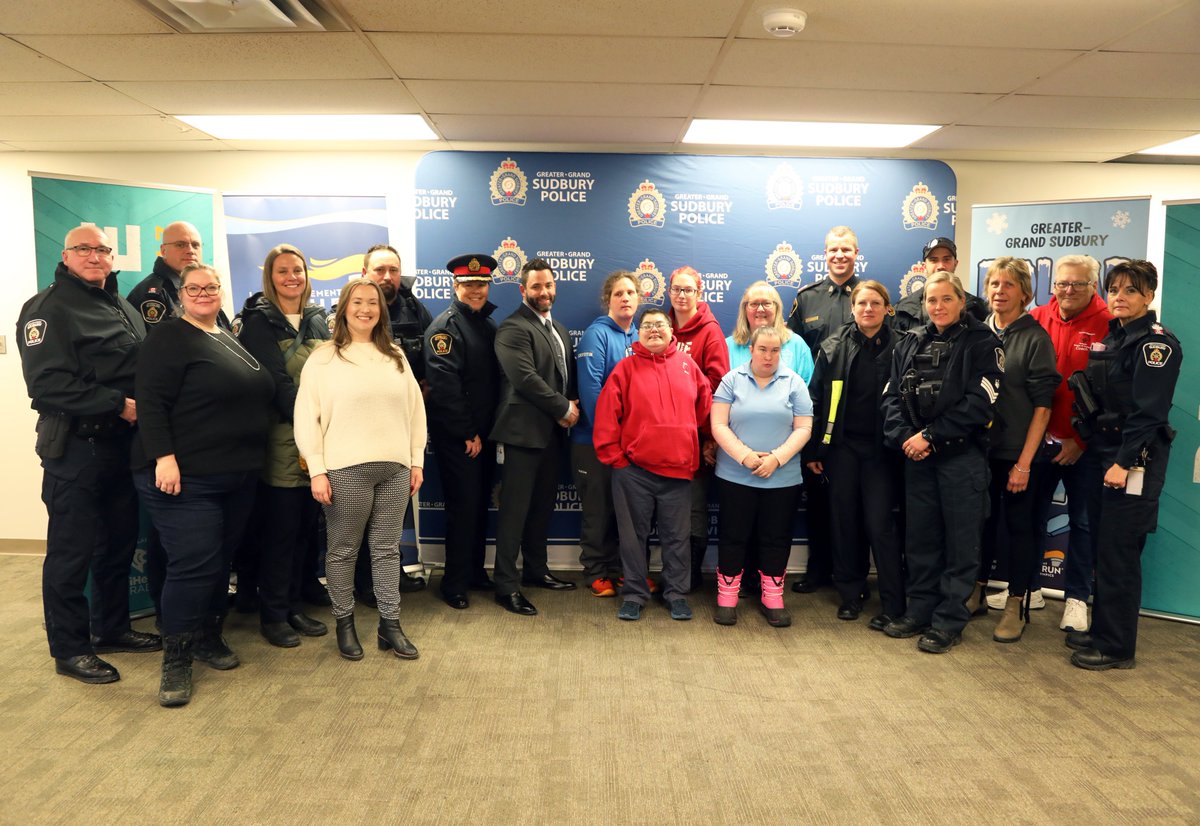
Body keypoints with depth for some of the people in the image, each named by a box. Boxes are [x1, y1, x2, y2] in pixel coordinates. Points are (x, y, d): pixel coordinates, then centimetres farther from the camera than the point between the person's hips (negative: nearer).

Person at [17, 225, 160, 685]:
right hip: (75, 446, -7)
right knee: (72, 551, 1)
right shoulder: (48, 309, -7)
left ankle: (112, 629, 30)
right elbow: (48, 383, -18)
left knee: (120, 543, 15)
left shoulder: (125, 310, 17)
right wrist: (118, 404, -20)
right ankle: (69, 649, 13)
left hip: (122, 443, 7)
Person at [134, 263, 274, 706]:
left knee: (222, 560, 14)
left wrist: (252, 461, 21)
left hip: (238, 478, 8)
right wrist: (163, 456, -24)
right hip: (185, 477, -8)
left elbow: (256, 400, 24)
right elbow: (150, 401, -15)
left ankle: (208, 636, 29)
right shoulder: (170, 337, -7)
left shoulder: (230, 340, 17)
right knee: (193, 565, -9)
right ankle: (175, 658, 4)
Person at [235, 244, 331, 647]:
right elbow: (276, 382, -12)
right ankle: (273, 615, 14)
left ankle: (295, 608, 23)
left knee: (305, 527, 11)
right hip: (283, 440, -5)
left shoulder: (317, 319, 13)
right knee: (280, 529, 1)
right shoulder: (259, 322, -4)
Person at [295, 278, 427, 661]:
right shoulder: (324, 357, 0)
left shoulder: (395, 356, 13)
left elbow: (415, 408, 13)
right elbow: (306, 416, -4)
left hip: (395, 467, 4)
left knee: (387, 548, 10)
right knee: (343, 550, 7)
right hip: (345, 469, -3)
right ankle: (344, 623, 22)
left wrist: (417, 460, 8)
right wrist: (317, 470, -9)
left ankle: (390, 625, 19)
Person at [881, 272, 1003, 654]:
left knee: (960, 540, 3)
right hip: (917, 456, 5)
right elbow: (892, 396, 6)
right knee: (919, 537, 11)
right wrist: (905, 436, -10)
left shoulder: (981, 342, -3)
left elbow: (978, 403, -12)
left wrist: (932, 437, -15)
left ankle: (949, 622, 12)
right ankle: (920, 611, 23)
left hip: (962, 455, -4)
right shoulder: (910, 344, 11)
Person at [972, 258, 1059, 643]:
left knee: (1019, 527, 6)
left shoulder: (1035, 338, -7)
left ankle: (1016, 606, 19)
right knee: (981, 521, 14)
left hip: (1018, 453, -4)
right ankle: (976, 594, 28)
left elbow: (1042, 406, -9)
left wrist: (1024, 462, -13)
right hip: (980, 448, 4)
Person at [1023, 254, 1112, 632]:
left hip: (1084, 444, -3)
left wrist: (1081, 440, -12)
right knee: (1030, 512, 13)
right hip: (1040, 436, 3)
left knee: (1084, 521, 8)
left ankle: (1076, 598, 22)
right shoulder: (1038, 319, 0)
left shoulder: (1108, 326, -9)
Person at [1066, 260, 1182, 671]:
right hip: (1105, 453, 8)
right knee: (1105, 548, 13)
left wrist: (1124, 462, -21)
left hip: (1134, 461, -8)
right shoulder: (1110, 338, 14)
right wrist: (1084, 441, 10)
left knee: (1118, 553, -3)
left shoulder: (1157, 343, -10)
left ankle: (1116, 647, 7)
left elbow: (1148, 410, -17)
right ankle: (1102, 630, 24)